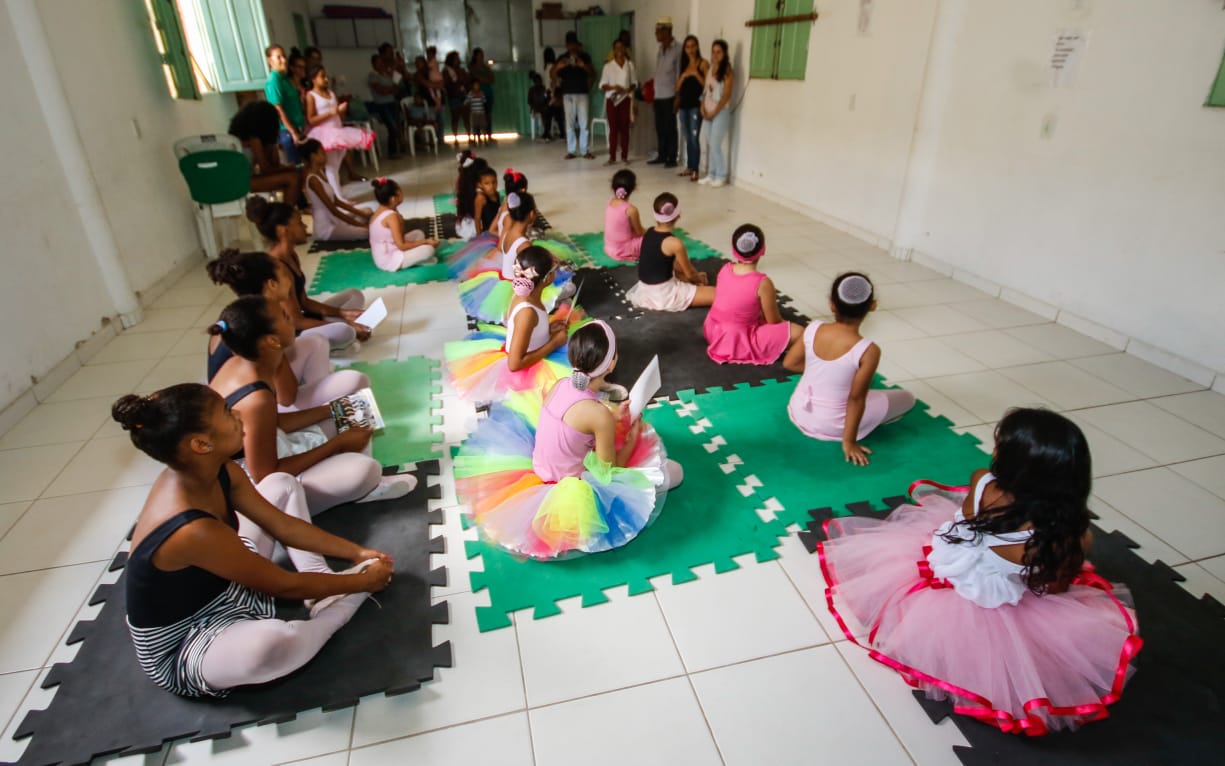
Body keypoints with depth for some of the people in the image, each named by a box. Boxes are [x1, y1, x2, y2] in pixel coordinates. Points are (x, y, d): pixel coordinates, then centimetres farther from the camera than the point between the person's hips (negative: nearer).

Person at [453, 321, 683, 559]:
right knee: (673, 471, -3)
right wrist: (633, 438, -1)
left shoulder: (561, 385, -9)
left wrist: (613, 420, 7)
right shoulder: (599, 414, -28)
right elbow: (608, 470, -15)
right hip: (571, 489, -7)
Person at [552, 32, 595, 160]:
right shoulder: (562, 58, 8)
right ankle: (571, 151, 3)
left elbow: (592, 73, -2)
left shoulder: (584, 57, 7)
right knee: (569, 123, 0)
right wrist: (558, 67, -22)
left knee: (584, 123, -3)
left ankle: (584, 150, 2)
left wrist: (584, 65, -22)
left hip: (583, 93, -1)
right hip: (568, 94, 1)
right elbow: (552, 74, 0)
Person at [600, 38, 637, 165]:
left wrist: (628, 89, -13)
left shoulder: (630, 64, 6)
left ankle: (624, 156, 6)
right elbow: (602, 85, 1)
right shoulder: (608, 66, 3)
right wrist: (613, 87, -16)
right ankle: (612, 157, 1)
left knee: (625, 127, 0)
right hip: (612, 99, -1)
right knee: (613, 128, -2)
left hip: (625, 99, 1)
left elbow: (634, 82, 8)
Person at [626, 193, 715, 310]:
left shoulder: (649, 232, 1)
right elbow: (689, 273, -6)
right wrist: (699, 278, 16)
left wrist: (696, 275, 18)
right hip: (663, 295, -8)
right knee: (719, 295, -11)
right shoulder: (674, 243, -22)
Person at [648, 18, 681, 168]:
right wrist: (653, 89, 15)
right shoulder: (660, 49, 14)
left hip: (669, 96, -7)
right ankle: (662, 156, 18)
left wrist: (677, 97, -15)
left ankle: (672, 158, 4)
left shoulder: (677, 49, -9)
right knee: (660, 128, 9)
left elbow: (679, 74, -11)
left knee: (670, 128, -2)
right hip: (658, 95, 7)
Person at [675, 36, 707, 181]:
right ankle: (689, 167, 18)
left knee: (694, 138, -11)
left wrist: (696, 74, -18)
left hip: (696, 105, -6)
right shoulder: (684, 64, 16)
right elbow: (678, 87, 12)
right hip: (683, 105, 6)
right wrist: (683, 76, -5)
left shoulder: (703, 63, -2)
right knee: (687, 138, 10)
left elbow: (707, 85, -10)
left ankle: (695, 170, -9)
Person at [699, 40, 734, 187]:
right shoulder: (709, 70, 12)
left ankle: (721, 176, 1)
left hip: (720, 113, -7)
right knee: (709, 145, 8)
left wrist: (714, 112, -14)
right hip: (707, 113, 7)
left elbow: (726, 95, -13)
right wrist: (703, 108, -1)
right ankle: (711, 175, 16)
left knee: (715, 145, -9)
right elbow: (706, 91, 14)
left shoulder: (727, 71, -8)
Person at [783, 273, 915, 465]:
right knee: (907, 398, 13)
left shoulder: (813, 329, -15)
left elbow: (789, 363, -2)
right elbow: (856, 399, -19)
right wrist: (849, 442, -9)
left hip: (798, 413, 5)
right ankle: (841, 432, 7)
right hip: (830, 427, -5)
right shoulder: (868, 350, -26)